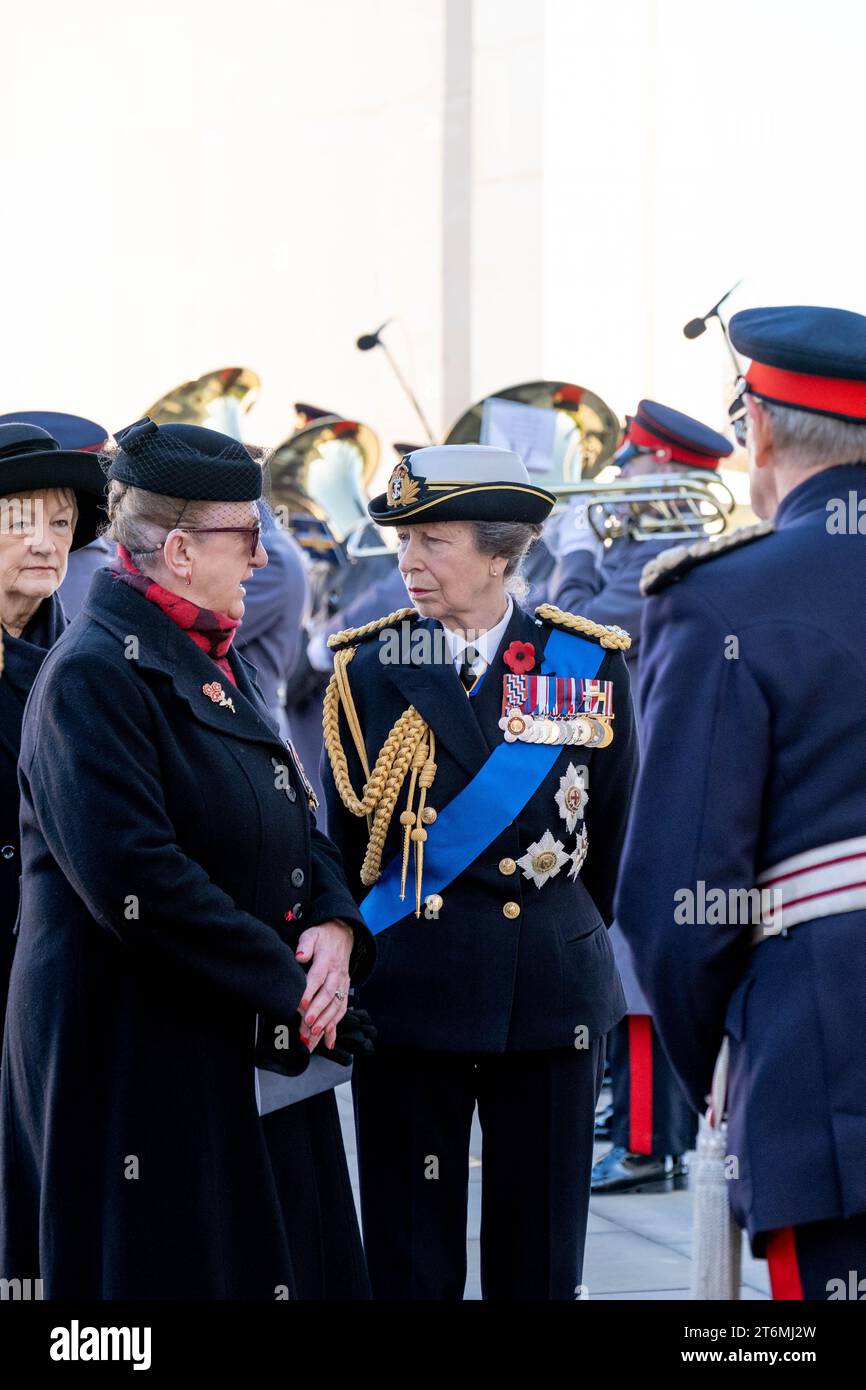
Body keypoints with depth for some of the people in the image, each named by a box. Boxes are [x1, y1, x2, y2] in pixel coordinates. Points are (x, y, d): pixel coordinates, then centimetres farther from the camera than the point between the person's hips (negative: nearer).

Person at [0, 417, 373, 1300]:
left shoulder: (215, 661, 14)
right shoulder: (92, 672, -16)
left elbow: (290, 822, 18)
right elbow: (137, 880, -24)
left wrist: (332, 924, -3)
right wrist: (287, 988, -18)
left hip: (254, 1052, 9)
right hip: (135, 1056, -9)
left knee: (272, 1262, 11)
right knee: (175, 1270, -2)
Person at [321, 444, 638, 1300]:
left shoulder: (590, 665, 1)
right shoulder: (367, 671, 2)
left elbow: (607, 835, 10)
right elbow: (346, 843, 8)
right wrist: (358, 953, 10)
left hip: (551, 995, 0)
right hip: (407, 994, 0)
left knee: (539, 1264, 6)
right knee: (410, 1264, 3)